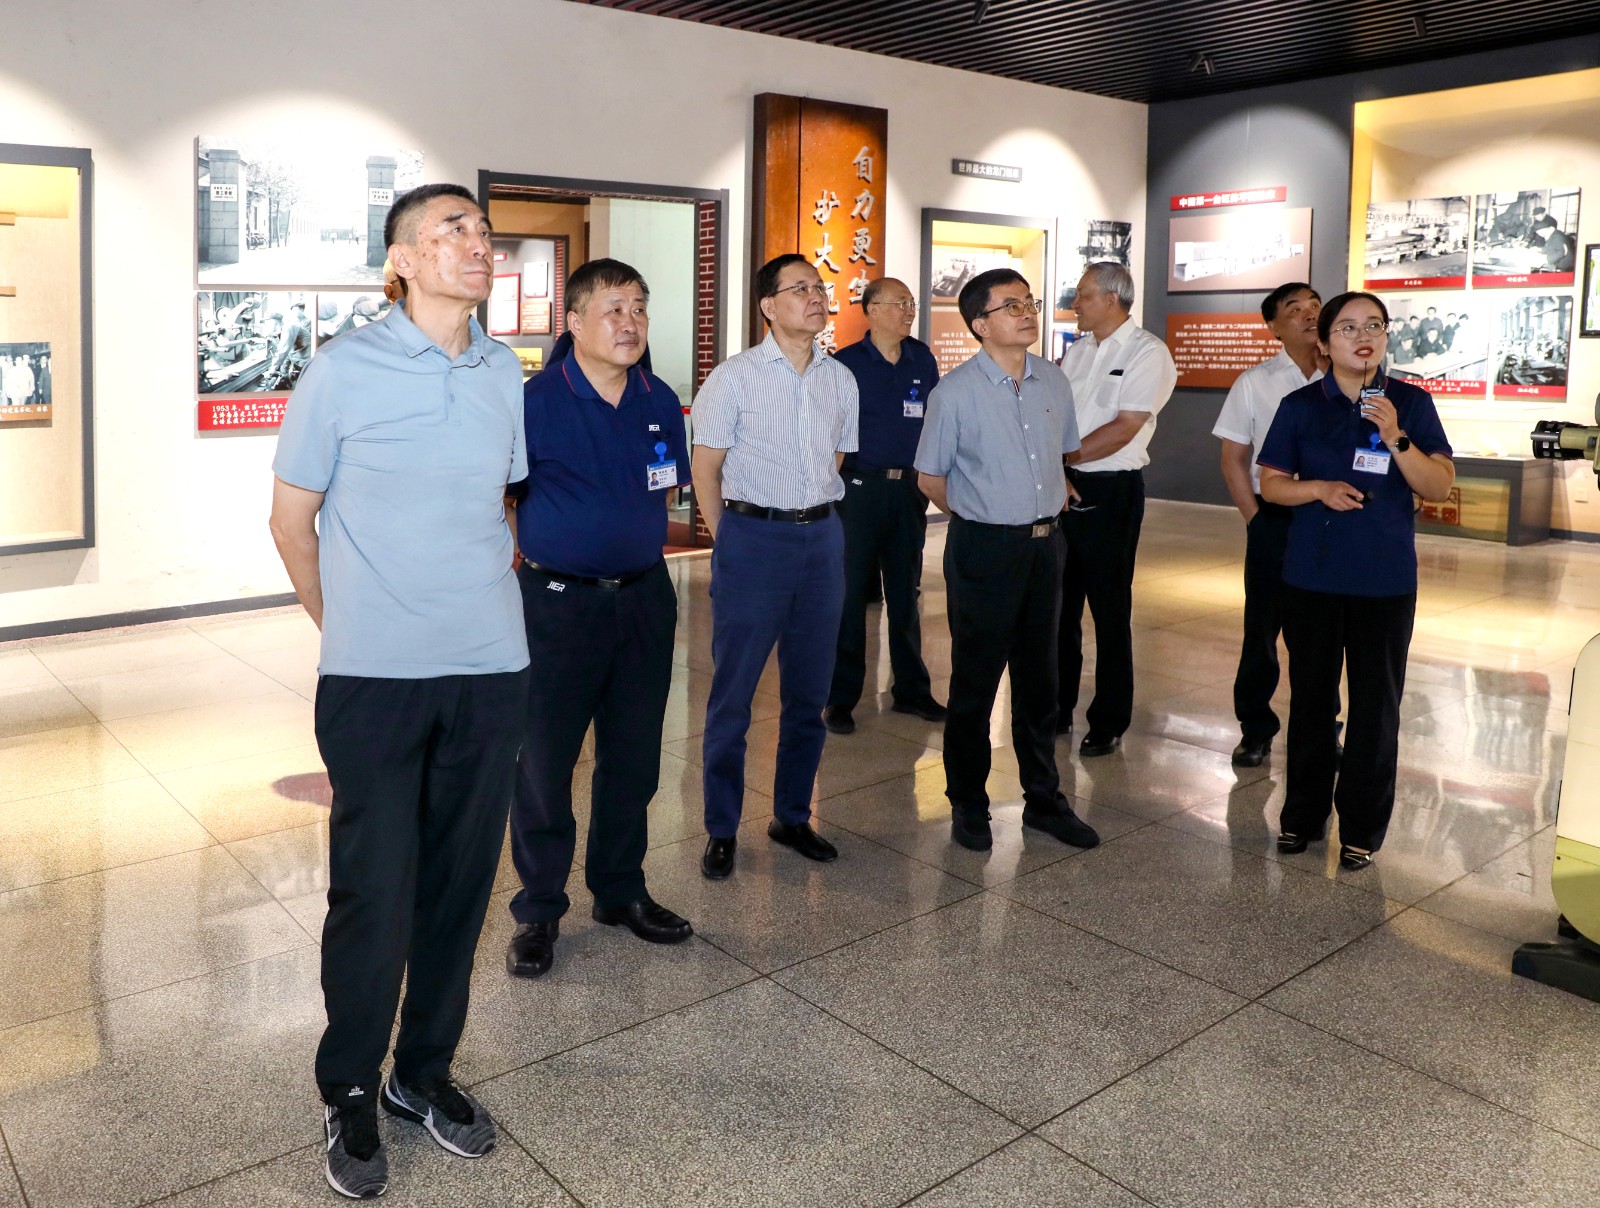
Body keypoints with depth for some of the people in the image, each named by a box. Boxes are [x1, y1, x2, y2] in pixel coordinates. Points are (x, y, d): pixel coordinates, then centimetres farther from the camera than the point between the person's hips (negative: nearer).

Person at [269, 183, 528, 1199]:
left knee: (460, 884, 12)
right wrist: (351, 624, 9)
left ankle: (426, 1071, 32)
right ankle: (350, 1093, 26)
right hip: (375, 678, -4)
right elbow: (291, 520, 3)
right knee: (373, 894, 3)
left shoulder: (506, 375, 7)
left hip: (492, 670, 4)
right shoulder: (343, 373, -5)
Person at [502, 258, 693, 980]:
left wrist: (635, 551, 12)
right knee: (543, 762, 4)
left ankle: (620, 892, 31)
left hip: (644, 601, 5)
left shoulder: (660, 402, 5)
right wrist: (523, 571, -4)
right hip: (557, 603, -5)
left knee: (634, 758, 13)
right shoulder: (534, 402, -10)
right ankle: (538, 911, 21)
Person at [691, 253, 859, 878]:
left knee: (809, 692, 11)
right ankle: (721, 830, 15)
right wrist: (730, 542, -1)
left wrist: (816, 519, 13)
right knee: (732, 693, 2)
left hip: (823, 537, 5)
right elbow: (706, 468, -2)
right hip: (753, 537, -4)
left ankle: (793, 816, 27)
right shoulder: (734, 376, -5)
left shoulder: (840, 378, 8)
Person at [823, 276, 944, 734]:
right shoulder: (846, 363, -5)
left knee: (905, 592, 12)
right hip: (860, 486, -4)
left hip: (909, 487, 4)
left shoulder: (923, 360, 8)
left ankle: (911, 689, 23)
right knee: (850, 593, 1)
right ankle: (840, 697, 10)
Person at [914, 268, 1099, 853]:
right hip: (984, 549, -5)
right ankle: (967, 806, 21)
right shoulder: (955, 392, -12)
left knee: (1038, 679, 15)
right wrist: (978, 519, 6)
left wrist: (1046, 512, 15)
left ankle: (1044, 799, 29)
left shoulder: (1053, 381, 4)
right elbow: (930, 477, -2)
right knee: (975, 683, 5)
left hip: (1045, 544, 5)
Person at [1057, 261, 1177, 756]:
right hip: (1061, 487, 7)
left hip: (1110, 491, -7)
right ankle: (1057, 710, 25)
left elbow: (1124, 428, -16)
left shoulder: (1147, 353, -7)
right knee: (1059, 604, 12)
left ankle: (1109, 723, 14)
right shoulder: (1077, 351, 15)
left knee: (1109, 609, 2)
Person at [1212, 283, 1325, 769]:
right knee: (1263, 628, 6)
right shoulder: (1255, 382, 0)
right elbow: (1233, 459, 2)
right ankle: (1255, 729, 20)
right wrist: (1257, 519, -3)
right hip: (1274, 519, -1)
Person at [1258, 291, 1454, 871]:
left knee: (1376, 703, 4)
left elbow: (1440, 485, -4)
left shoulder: (1411, 403, 1)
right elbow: (1271, 484, 4)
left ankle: (1362, 827, 18)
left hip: (1386, 578, 0)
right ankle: (1303, 813, 25)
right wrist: (1319, 488, -14)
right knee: (1311, 695, 10)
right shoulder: (1301, 406, 3)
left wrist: (1395, 438, -19)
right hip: (1312, 575, 1)